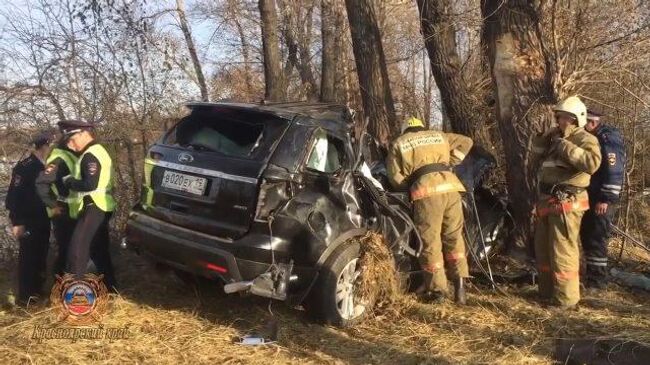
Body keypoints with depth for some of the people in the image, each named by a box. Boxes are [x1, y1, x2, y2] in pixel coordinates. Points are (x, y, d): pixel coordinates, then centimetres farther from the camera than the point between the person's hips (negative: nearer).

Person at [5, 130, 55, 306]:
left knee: (40, 257, 13)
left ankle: (37, 291, 25)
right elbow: (13, 195, -17)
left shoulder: (47, 167, 8)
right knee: (28, 257, -2)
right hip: (28, 222, -7)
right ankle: (24, 296, 6)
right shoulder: (24, 166, -14)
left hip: (43, 221, 7)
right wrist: (16, 222, -19)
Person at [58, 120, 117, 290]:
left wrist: (69, 182, -10)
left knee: (77, 250, -11)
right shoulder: (95, 152, 19)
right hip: (99, 208, 11)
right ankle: (110, 289, 22)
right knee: (99, 251, 15)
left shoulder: (91, 155, -14)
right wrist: (72, 180, 5)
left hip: (94, 208, -11)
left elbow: (90, 184, -25)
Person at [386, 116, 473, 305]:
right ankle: (459, 283, 8)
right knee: (454, 236, 15)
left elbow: (395, 177, 10)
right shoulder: (439, 136, 27)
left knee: (430, 241, 3)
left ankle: (437, 289, 7)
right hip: (450, 186, 3)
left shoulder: (398, 144, 18)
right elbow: (466, 142, 29)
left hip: (427, 191, -3)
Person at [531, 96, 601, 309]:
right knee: (543, 248, 17)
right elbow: (536, 155, 23)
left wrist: (566, 147, -24)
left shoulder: (585, 139, -9)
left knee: (562, 251, -8)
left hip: (567, 203, -9)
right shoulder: (556, 138, 17)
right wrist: (544, 139, 5)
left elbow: (592, 163, -27)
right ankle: (547, 291, 30)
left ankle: (566, 299, 0)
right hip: (547, 200, 9)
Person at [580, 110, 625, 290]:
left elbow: (614, 171, -20)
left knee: (596, 239, -6)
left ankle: (597, 279, 2)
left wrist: (606, 199, -23)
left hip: (602, 200, -9)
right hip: (590, 197, 9)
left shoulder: (609, 138, -13)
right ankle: (591, 274, 23)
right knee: (587, 236, 13)